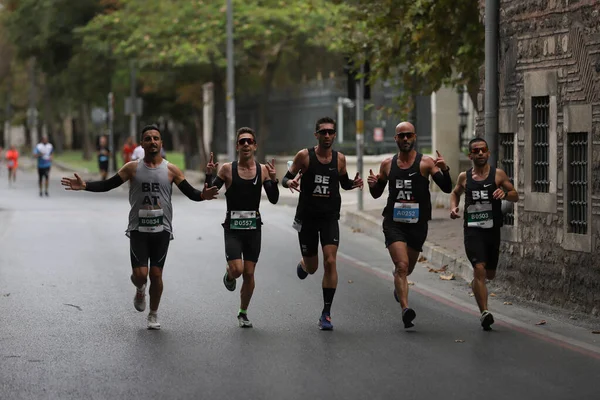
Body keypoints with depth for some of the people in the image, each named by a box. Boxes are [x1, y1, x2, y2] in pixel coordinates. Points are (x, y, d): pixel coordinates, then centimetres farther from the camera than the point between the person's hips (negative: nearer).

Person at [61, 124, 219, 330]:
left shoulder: (171, 170, -1)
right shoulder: (132, 168, 0)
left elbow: (190, 193, -1)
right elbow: (107, 185, 1)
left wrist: (202, 195, -24)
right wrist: (84, 186, -13)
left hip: (162, 229, 0)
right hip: (138, 229, 0)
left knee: (156, 274, 1)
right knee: (140, 274, -10)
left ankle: (153, 315, 20)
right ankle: (140, 290, 29)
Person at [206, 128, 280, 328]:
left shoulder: (263, 170, 0)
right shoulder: (227, 169, -5)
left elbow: (274, 199, -4)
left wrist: (273, 180, -19)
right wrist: (209, 175, -22)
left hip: (253, 227, 2)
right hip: (232, 227, -2)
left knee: (249, 273, 6)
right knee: (237, 269, -17)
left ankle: (243, 313, 24)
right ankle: (229, 275, 21)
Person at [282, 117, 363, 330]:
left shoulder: (340, 159, 1)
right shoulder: (304, 156, -6)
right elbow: (285, 179, -1)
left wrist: (354, 183, -6)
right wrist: (290, 182, -25)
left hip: (330, 217, 1)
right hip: (307, 217, -1)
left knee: (330, 262, -14)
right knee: (312, 267, 8)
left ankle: (326, 313, -6)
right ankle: (302, 265, 50)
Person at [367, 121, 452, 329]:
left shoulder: (426, 162, -2)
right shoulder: (387, 164, 5)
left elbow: (447, 188, -9)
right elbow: (377, 194, 16)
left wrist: (445, 170, -28)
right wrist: (373, 184, -7)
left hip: (417, 223, 0)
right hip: (394, 223, 0)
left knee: (407, 268, 18)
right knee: (401, 265, -19)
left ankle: (398, 287, 53)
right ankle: (405, 309, -28)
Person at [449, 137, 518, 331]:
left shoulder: (498, 174, 1)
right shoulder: (464, 177, 5)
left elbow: (516, 196, 4)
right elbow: (455, 193, 24)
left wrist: (505, 193, -18)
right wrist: (453, 207, 4)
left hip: (492, 230, 2)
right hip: (472, 230, -1)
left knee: (490, 274, 14)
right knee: (479, 269, -19)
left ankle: (475, 284, 50)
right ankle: (484, 312, -21)